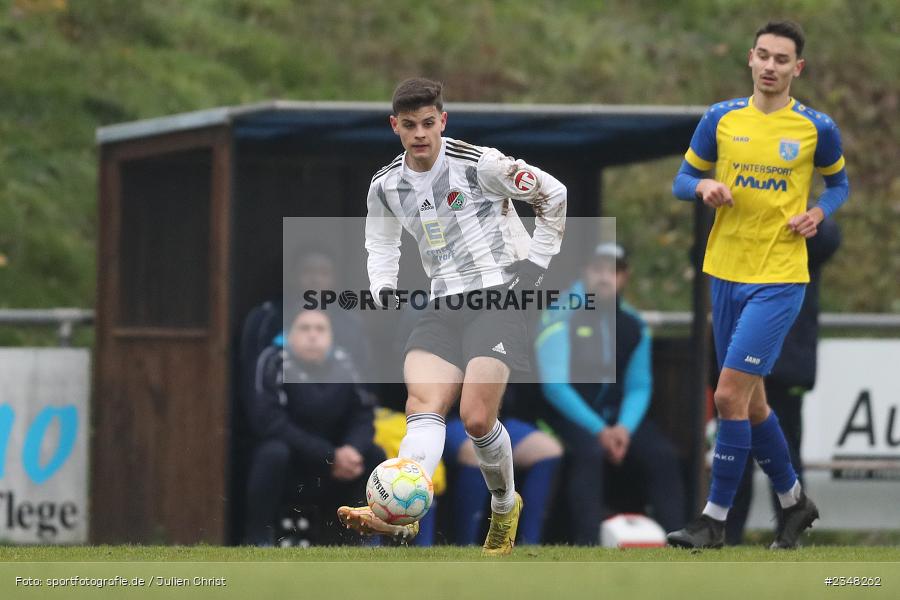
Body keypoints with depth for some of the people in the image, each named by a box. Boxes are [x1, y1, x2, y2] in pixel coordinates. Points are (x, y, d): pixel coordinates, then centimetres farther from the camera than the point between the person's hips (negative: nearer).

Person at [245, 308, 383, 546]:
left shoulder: (345, 366, -4)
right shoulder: (275, 364, -17)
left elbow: (362, 418, -3)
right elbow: (269, 422, -24)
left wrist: (353, 450, -27)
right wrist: (330, 456, -27)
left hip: (327, 480, 4)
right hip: (285, 473, -4)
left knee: (374, 455, -15)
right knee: (274, 452, -34)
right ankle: (258, 539, -24)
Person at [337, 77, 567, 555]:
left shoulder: (480, 165, -9)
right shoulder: (386, 187, 7)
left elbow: (552, 194, 3)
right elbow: (381, 245, 26)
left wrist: (537, 261, 2)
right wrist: (383, 286, 6)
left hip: (499, 295, -5)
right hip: (444, 306, 5)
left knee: (476, 418, -16)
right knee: (423, 406, -19)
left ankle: (505, 507, 12)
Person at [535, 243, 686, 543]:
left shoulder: (633, 324, 8)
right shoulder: (562, 315, -8)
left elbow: (639, 386, 8)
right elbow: (554, 384, -14)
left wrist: (624, 427, -13)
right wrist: (599, 431, -21)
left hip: (619, 417, 5)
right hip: (570, 414, -5)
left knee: (662, 456, -19)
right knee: (589, 452, -35)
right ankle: (588, 545, -39)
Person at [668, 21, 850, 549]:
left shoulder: (817, 128, -3)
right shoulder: (721, 119, 3)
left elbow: (839, 182, 13)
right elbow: (683, 180, 11)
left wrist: (819, 213, -7)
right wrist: (703, 187, -11)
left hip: (780, 278, -5)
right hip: (727, 274, 5)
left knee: (731, 395, -14)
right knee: (751, 402, 13)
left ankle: (716, 520, -5)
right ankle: (794, 501, 33)